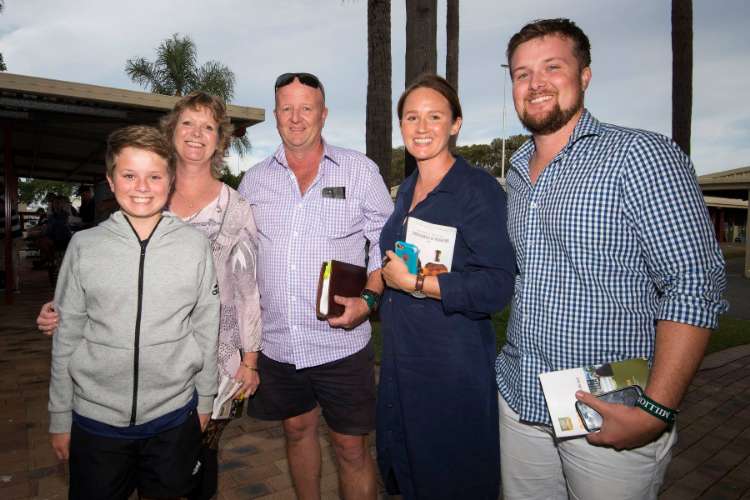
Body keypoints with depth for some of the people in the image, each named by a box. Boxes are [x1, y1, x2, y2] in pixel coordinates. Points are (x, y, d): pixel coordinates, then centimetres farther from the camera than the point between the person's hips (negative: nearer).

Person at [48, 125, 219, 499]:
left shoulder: (195, 245, -7)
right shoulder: (84, 246, -5)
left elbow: (206, 328, 0)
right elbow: (66, 336, 1)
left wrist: (204, 400, 5)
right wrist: (60, 418, 6)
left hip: (174, 417, 0)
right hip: (94, 418, 1)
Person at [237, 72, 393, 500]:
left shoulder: (360, 170, -3)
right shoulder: (255, 179, 7)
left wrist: (368, 299, -17)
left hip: (341, 342, -3)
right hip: (276, 343, 4)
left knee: (352, 448, 6)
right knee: (298, 430, 22)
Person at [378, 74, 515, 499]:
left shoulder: (478, 188, -14)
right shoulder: (408, 189, 10)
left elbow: (497, 287, -22)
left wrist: (413, 282, -19)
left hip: (456, 365, -7)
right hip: (402, 356, 7)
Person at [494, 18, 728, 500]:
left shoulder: (639, 154, -11)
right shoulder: (518, 172, 10)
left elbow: (696, 284, -16)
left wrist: (656, 410, -21)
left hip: (608, 418, -6)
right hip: (519, 401, 6)